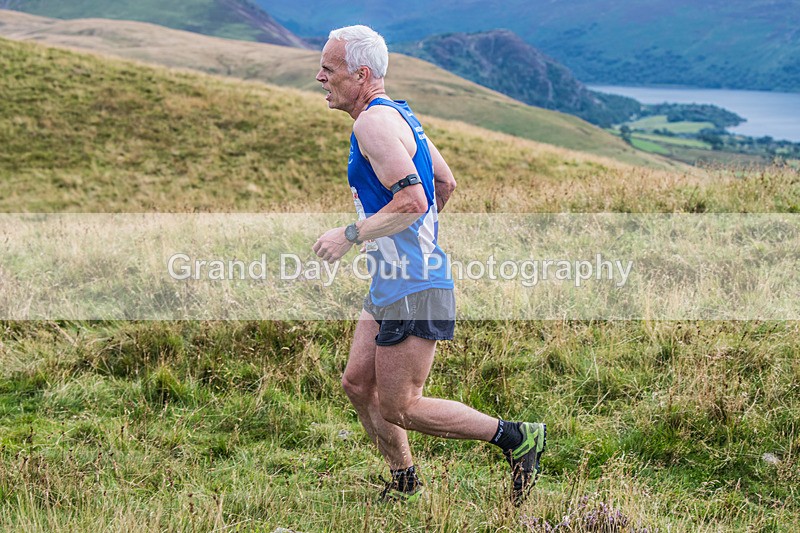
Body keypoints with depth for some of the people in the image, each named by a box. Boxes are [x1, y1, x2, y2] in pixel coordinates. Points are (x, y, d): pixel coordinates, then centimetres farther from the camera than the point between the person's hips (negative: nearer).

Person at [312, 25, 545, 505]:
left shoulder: (374, 121, -17)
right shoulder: (399, 113, 15)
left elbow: (412, 200, -27)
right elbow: (445, 182, 23)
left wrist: (350, 236, -19)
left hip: (413, 291, -10)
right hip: (391, 285, 10)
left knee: (398, 408, -3)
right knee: (358, 384, 13)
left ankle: (517, 437, 6)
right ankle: (406, 488, 24)